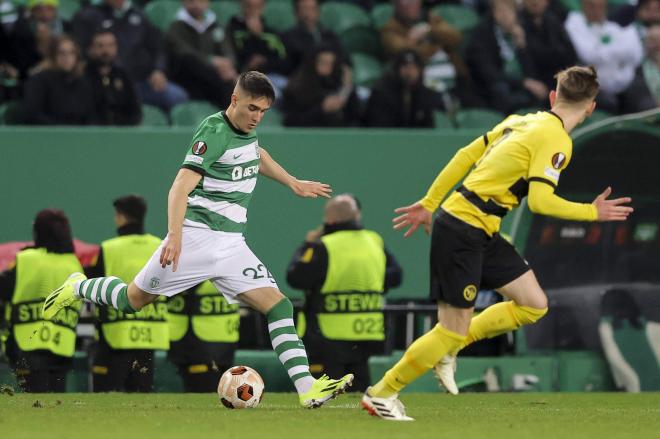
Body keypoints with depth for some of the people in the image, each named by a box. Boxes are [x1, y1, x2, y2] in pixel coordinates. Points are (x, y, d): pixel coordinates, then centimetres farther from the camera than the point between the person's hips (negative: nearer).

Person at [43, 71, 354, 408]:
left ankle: (308, 389, -16)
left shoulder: (246, 128, 10)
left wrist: (294, 184, 42)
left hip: (232, 243, 7)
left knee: (278, 305, -10)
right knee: (134, 299, 5)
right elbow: (181, 187, -24)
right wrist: (174, 236, -36)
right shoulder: (214, 132, -15)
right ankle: (78, 288, 35)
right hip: (197, 234, -7)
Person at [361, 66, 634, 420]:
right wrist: (592, 212, -10)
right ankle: (381, 394, 8)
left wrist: (430, 203, 19)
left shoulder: (522, 121, 11)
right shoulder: (556, 140, -14)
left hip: (483, 234, 9)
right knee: (453, 331, -4)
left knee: (534, 304, 9)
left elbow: (466, 155, 14)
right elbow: (540, 201, -21)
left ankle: (448, 349, 16)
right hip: (463, 233, -9)